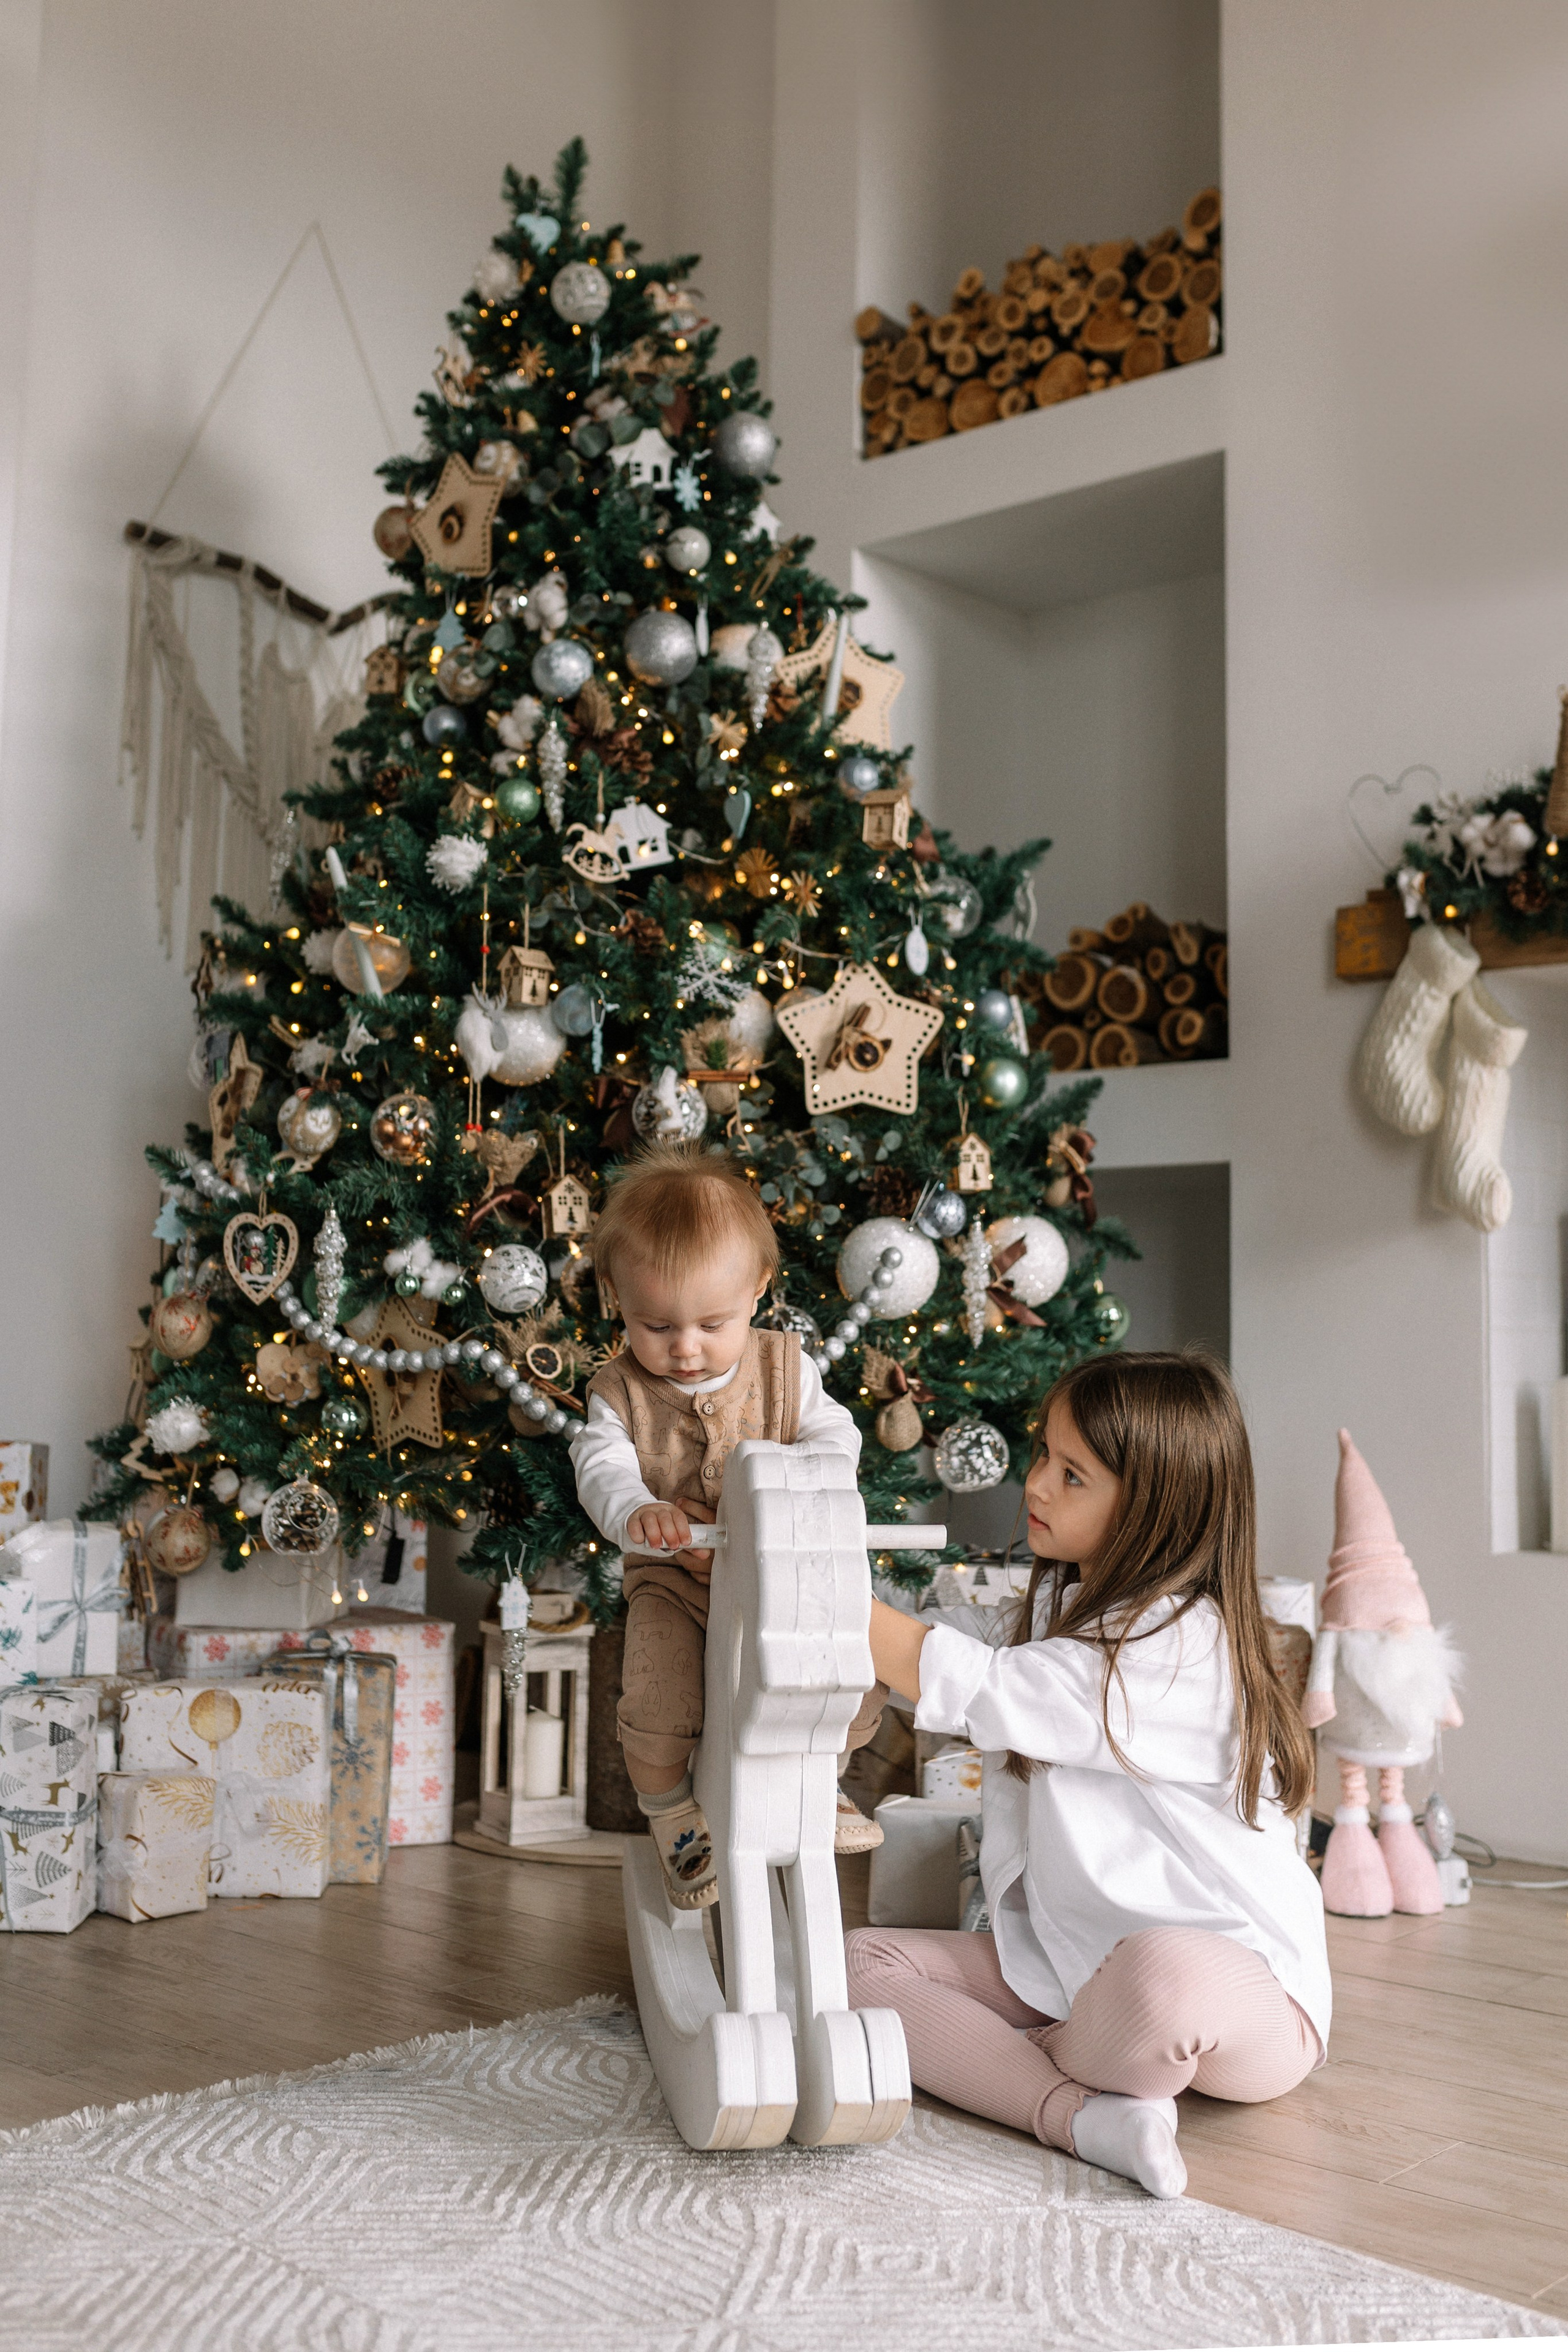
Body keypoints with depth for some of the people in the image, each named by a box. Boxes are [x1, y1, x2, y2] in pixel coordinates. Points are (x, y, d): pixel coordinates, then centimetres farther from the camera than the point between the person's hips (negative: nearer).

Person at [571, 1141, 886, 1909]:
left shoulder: (783, 1367, -1)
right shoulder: (620, 1391, -4)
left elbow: (835, 1436, -3)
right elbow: (602, 1469, -15)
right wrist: (637, 1513, -39)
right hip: (674, 1580, -1)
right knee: (656, 1700, -25)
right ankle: (670, 1810, 7)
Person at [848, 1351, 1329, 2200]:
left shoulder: (1181, 1643, -21)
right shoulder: (1063, 1604, 10)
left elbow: (979, 1691, -26)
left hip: (1241, 1989, -8)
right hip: (1069, 1965, 9)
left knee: (1162, 1975, -42)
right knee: (860, 1961, -7)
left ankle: (1016, 2064, -11)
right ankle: (1082, 2114, -23)